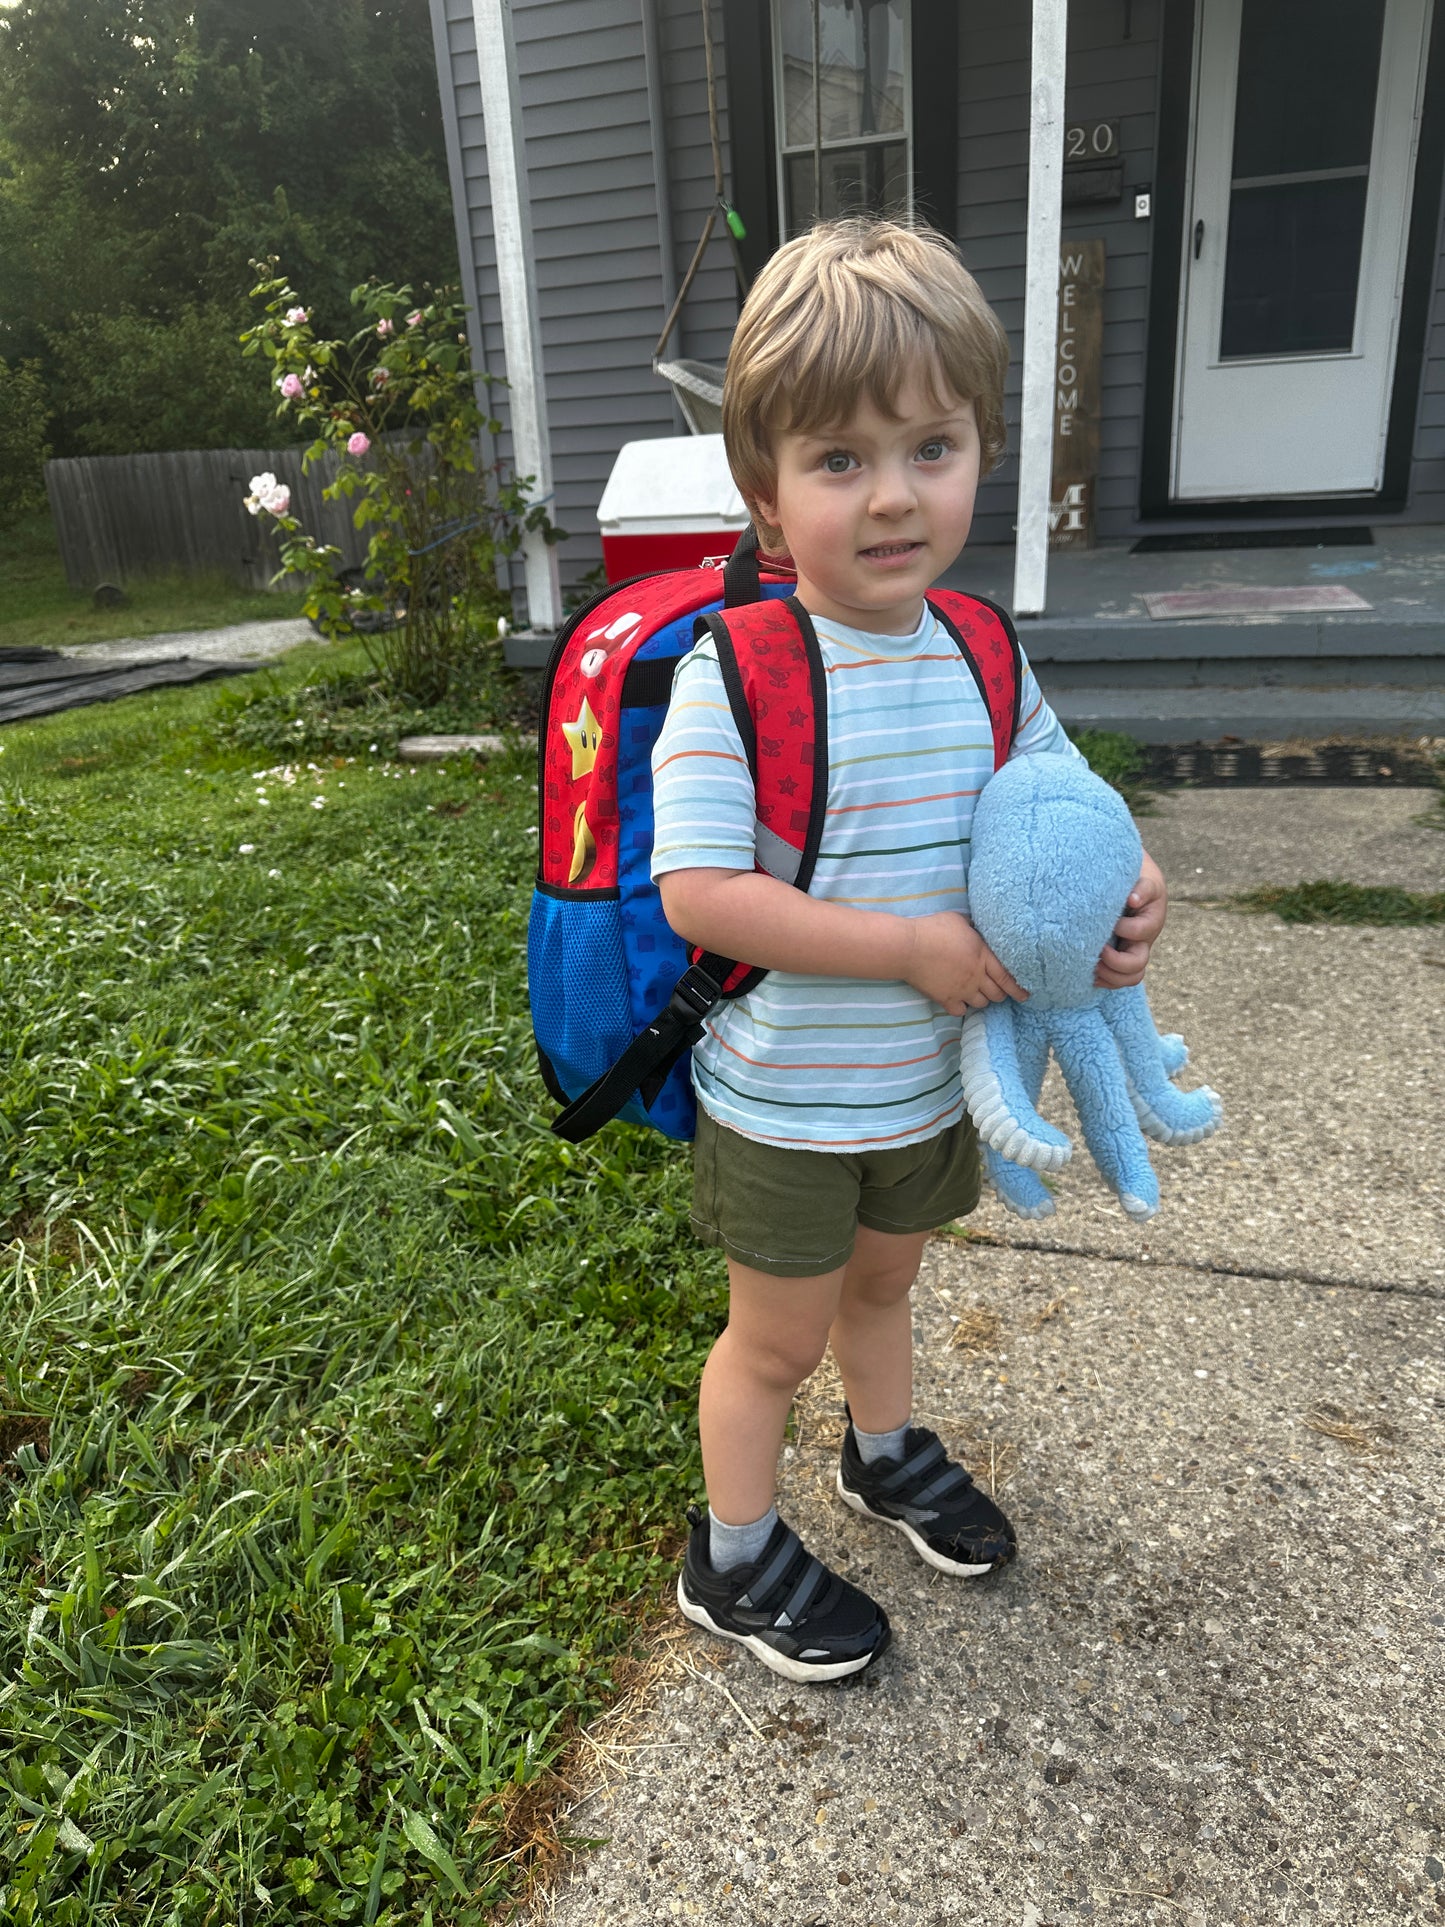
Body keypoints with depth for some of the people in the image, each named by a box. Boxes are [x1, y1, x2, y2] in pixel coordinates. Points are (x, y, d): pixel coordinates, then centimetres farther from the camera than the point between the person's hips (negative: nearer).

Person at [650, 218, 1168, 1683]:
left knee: (882, 1279, 29)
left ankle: (885, 1453, 58)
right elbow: (697, 894, -28)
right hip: (784, 1104, -5)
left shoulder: (980, 653, -4)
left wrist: (1124, 888, -15)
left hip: (933, 1079, 6)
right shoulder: (737, 667, -23)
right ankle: (734, 1560, 39)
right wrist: (914, 948, -28)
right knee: (778, 1337, 14)